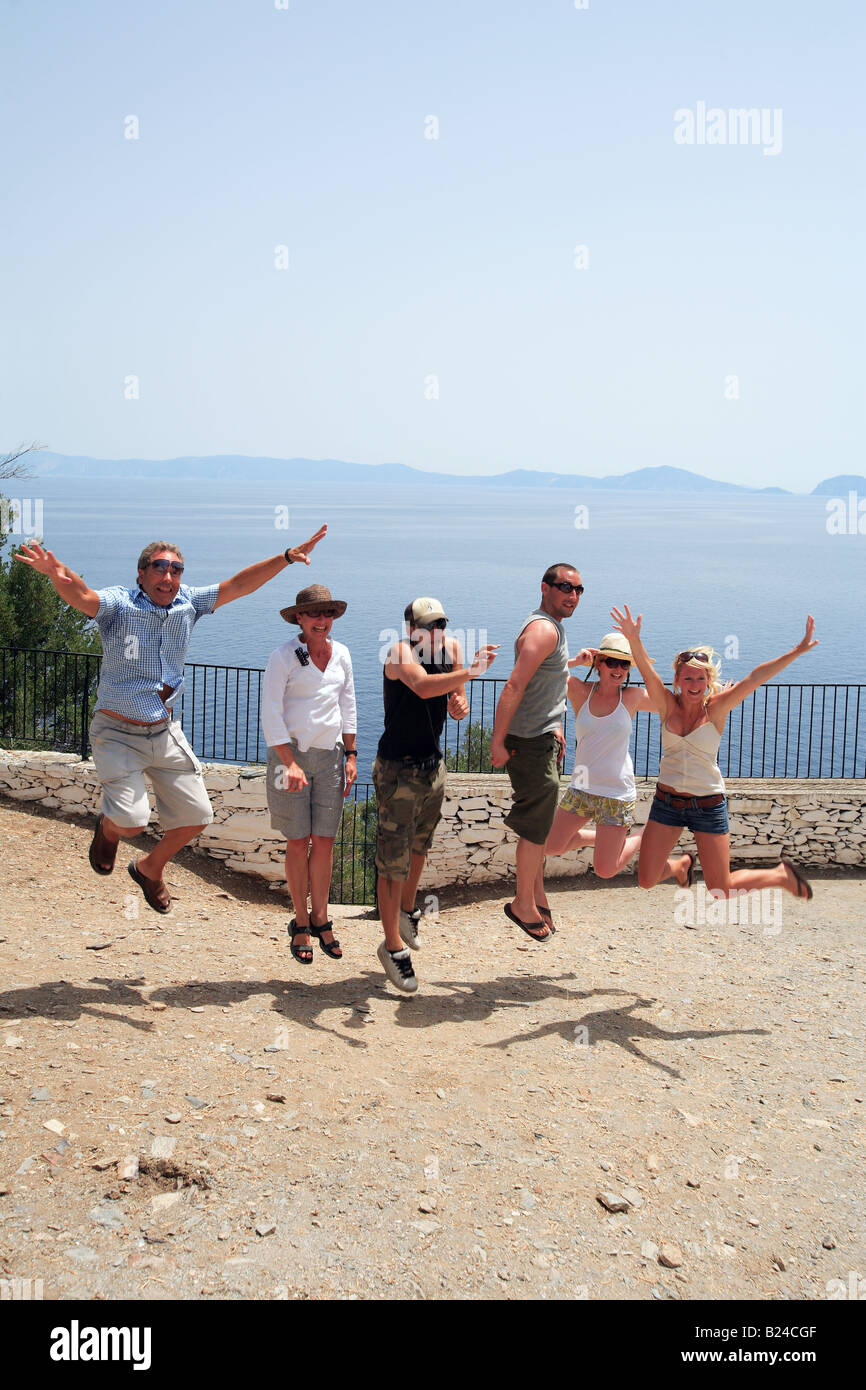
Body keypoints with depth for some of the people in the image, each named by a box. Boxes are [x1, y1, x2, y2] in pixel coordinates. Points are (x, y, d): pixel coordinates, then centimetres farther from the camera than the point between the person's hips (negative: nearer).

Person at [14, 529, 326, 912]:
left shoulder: (188, 603, 0)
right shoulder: (119, 604, -16)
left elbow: (239, 585, 2)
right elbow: (81, 596, -35)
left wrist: (287, 556, -3)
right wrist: (57, 574, -58)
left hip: (165, 733, 5)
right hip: (118, 733, -5)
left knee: (195, 816, 7)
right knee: (131, 820, -18)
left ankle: (150, 868, 36)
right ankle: (108, 828, 23)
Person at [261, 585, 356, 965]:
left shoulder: (341, 654, 8)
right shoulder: (284, 656, -8)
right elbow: (271, 714, -11)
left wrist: (350, 754, 10)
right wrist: (291, 763, -17)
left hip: (329, 755, 4)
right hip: (289, 753, -4)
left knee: (325, 841, 5)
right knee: (298, 843, 1)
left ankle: (320, 919, 19)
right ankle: (301, 924, 14)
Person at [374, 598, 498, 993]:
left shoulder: (452, 648, 1)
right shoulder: (401, 652, -19)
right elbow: (422, 686, -41)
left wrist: (459, 704, -14)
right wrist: (468, 673, -53)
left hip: (433, 765, 7)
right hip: (397, 769, -7)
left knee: (419, 846, 23)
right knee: (393, 860, -4)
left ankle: (407, 912, 47)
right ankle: (393, 947, 8)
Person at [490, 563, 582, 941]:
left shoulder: (552, 627, 15)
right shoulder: (543, 630, -19)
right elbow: (513, 688, -25)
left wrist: (555, 729, 21)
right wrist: (498, 743, -26)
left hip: (543, 737, 10)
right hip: (530, 742, -10)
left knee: (539, 824, 18)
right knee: (536, 826, -2)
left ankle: (537, 896, 30)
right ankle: (524, 904, 10)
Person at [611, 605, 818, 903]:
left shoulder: (716, 708, -7)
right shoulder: (668, 705, -4)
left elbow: (755, 678, -16)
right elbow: (647, 671, -20)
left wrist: (797, 651, -23)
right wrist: (633, 639, -38)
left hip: (708, 805, -2)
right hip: (667, 801, 2)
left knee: (722, 890, 4)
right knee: (647, 880, 2)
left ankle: (781, 875, 32)